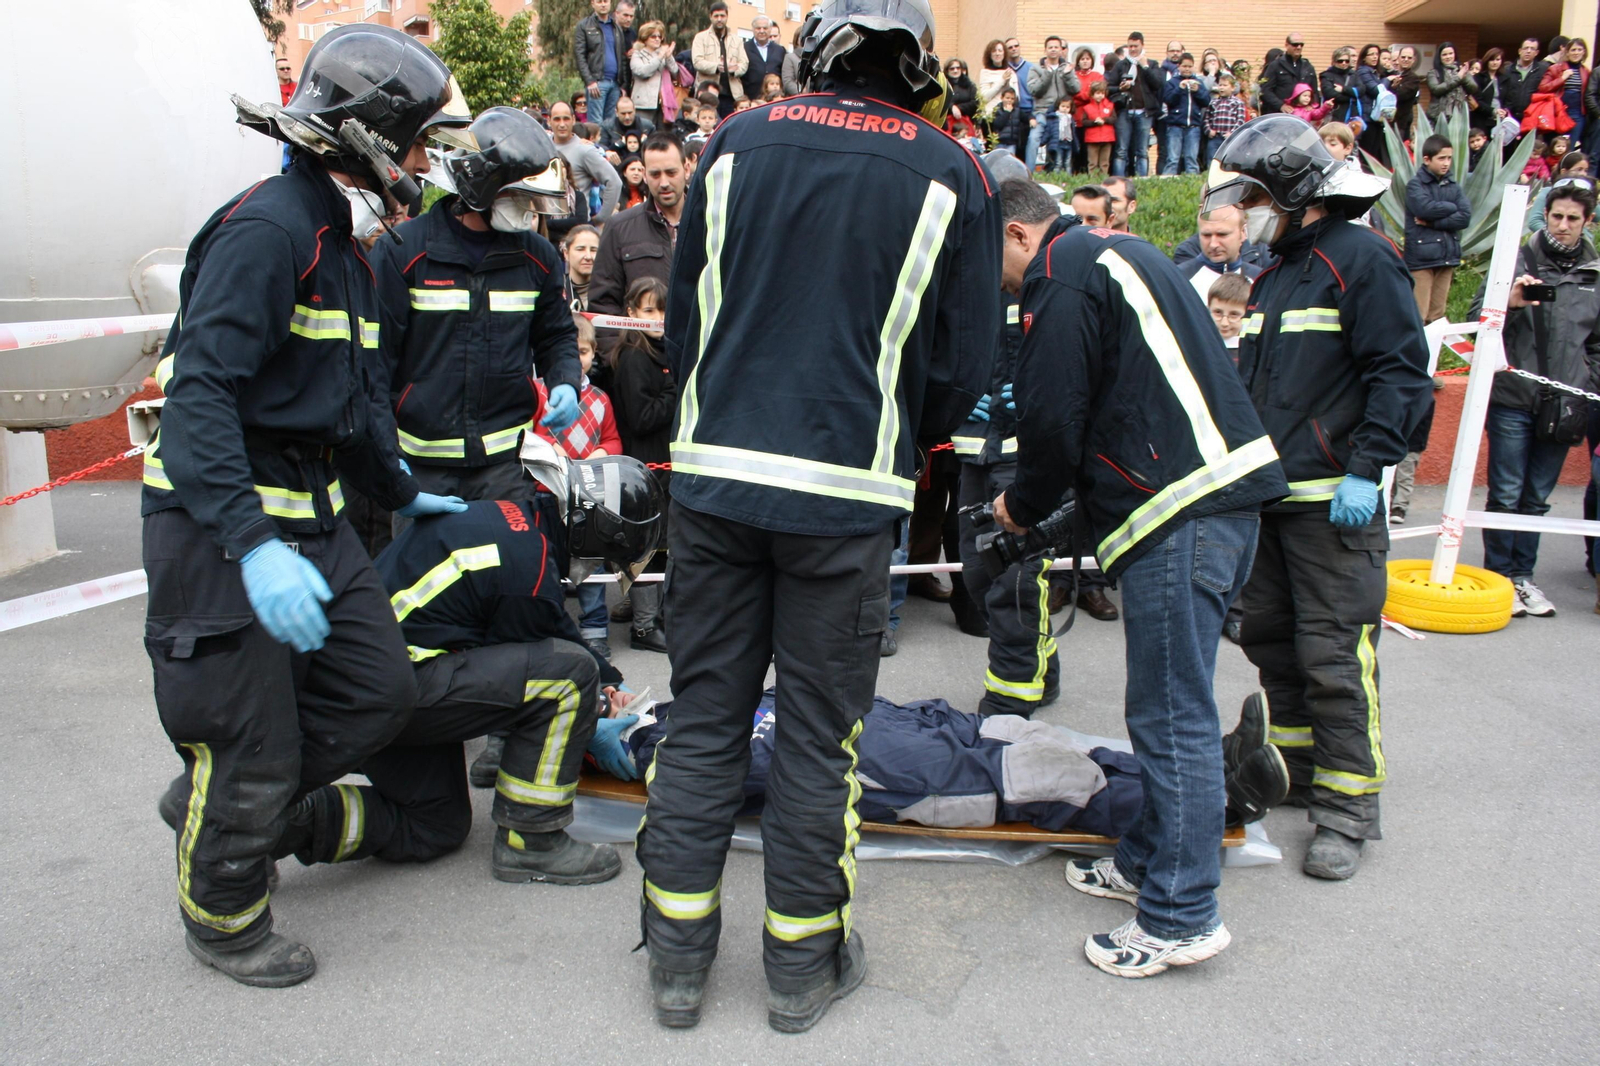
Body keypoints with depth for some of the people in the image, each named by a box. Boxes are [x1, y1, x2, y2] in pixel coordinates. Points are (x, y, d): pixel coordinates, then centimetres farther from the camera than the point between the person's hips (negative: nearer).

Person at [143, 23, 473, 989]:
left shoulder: (344, 243, 15)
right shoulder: (269, 228, -18)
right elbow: (200, 391, -26)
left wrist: (402, 494, 32)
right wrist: (251, 545, -35)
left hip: (306, 513, 9)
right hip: (219, 519, -9)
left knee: (381, 690, 7)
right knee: (253, 750, 0)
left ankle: (220, 805, 29)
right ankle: (223, 917, 27)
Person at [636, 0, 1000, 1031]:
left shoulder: (737, 141, 6)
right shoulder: (952, 175, 1)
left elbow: (686, 315, 11)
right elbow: (964, 363, 2)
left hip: (715, 474, 2)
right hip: (847, 496, -2)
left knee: (705, 716, 12)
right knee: (819, 732, 9)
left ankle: (679, 956, 21)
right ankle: (805, 965, 22)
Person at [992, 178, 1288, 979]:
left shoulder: (1060, 279, -6)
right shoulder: (1119, 253, 25)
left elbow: (1054, 419, -10)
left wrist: (1023, 508, 9)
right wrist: (1046, 504, 22)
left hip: (1181, 513, -11)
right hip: (1229, 489, 11)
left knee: (1171, 716, -5)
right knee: (1173, 703, 17)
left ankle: (1181, 916, 2)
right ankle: (1149, 860, 29)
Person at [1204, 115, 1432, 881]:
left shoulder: (1361, 259, -7)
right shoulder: (1272, 277, 19)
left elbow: (1402, 373, -14)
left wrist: (1366, 470, -20)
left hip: (1332, 501, -8)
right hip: (1265, 494, 9)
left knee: (1334, 656, -7)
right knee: (1270, 638, 14)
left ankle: (1348, 808, 3)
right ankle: (1297, 768, 29)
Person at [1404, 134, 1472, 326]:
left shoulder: (1453, 187, 11)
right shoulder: (1415, 185, -1)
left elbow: (1465, 217, -1)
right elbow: (1426, 208, -19)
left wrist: (1432, 223, -11)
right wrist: (1452, 207, -3)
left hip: (1447, 257, 5)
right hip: (1421, 258, -5)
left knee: (1437, 316, 7)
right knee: (1418, 317, -8)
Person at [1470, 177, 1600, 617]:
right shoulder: (1518, 261, 0)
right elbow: (1477, 319, -3)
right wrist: (1509, 303, -22)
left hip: (1563, 409, 3)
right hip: (1513, 401, -3)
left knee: (1537, 499, 10)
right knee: (1506, 495, 1)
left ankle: (1523, 576, 19)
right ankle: (1499, 576, 11)